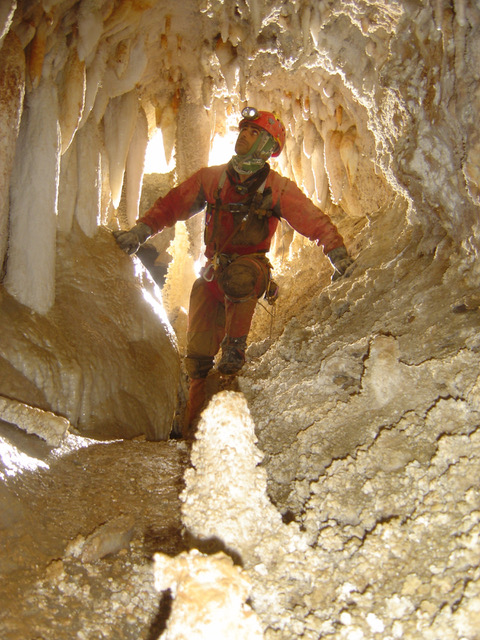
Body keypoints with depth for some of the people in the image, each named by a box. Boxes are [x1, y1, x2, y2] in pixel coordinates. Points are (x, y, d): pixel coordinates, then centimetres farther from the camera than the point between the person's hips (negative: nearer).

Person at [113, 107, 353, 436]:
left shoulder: (278, 189, -5)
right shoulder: (211, 179, 1)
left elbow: (317, 222, -3)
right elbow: (173, 204, 9)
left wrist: (339, 255, -14)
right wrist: (139, 232, 1)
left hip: (251, 268, -3)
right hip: (213, 271, 3)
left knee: (237, 276, -42)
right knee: (198, 354, -2)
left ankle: (235, 348, -23)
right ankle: (194, 424, 12)